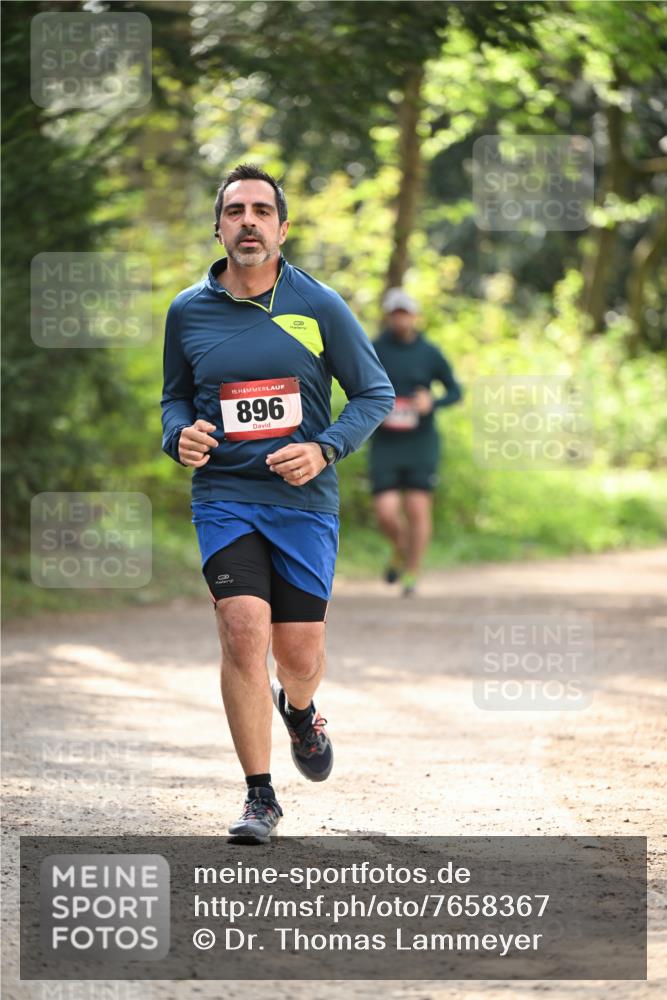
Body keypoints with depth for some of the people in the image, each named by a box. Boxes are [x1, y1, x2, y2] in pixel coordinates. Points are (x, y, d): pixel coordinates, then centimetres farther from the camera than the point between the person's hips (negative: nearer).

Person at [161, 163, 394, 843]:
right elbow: (175, 397, 18)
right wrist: (180, 436, -5)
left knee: (299, 655, 2)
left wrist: (325, 451, -12)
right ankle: (259, 795, -7)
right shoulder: (187, 312, 4)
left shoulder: (319, 307, -1)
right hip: (224, 497, 0)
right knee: (244, 630, -18)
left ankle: (298, 710, 42)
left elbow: (375, 392, 5)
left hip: (304, 501, 0)